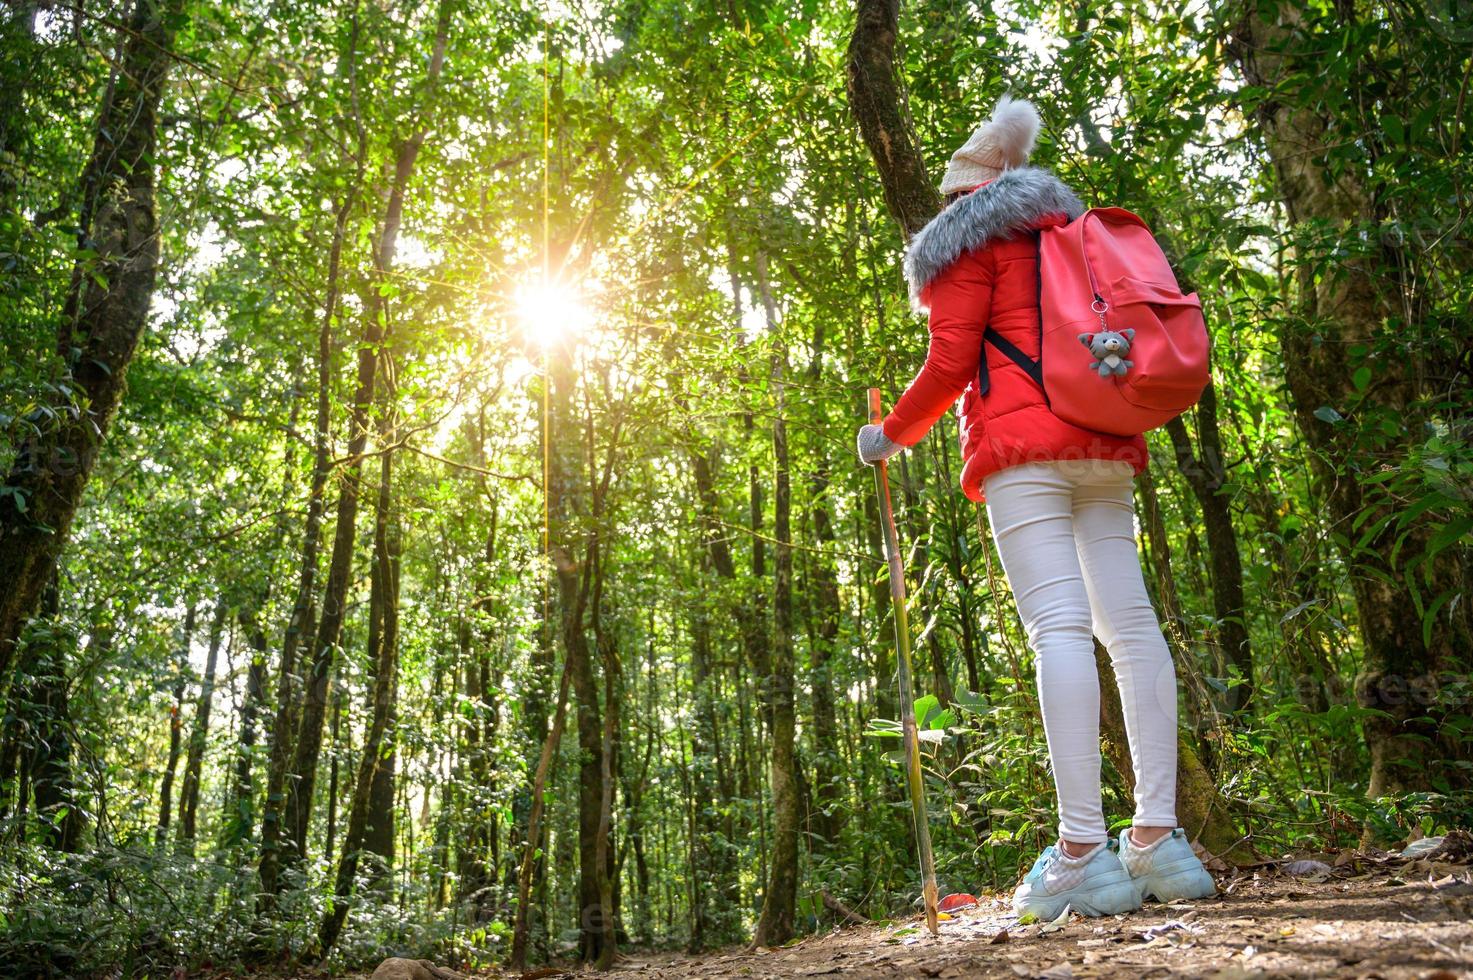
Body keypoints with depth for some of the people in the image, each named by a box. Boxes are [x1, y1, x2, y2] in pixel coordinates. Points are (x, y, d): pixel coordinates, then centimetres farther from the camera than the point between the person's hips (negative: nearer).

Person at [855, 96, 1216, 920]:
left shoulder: (970, 236, 8)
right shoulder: (1075, 229, 29)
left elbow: (951, 360, -2)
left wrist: (891, 434, 10)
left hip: (1022, 441, -7)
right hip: (1104, 446, 7)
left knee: (1059, 627, -15)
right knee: (1131, 621, 0)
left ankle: (1083, 852, -19)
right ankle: (1158, 836, -1)